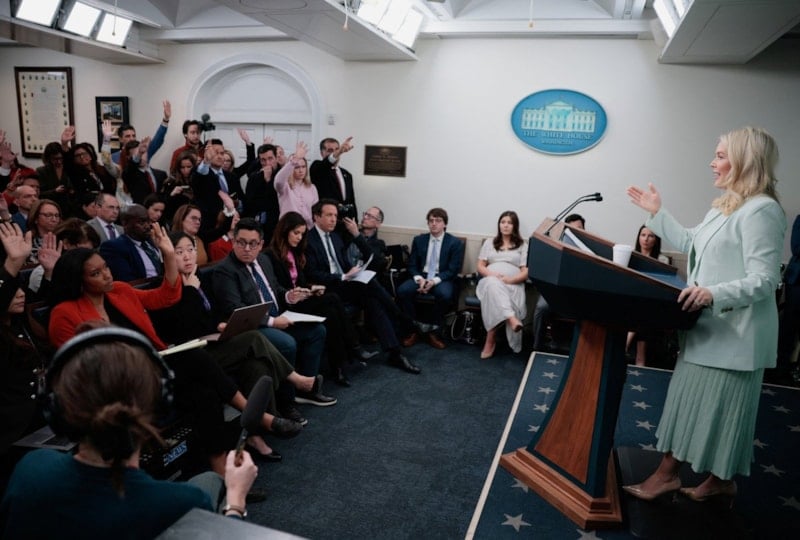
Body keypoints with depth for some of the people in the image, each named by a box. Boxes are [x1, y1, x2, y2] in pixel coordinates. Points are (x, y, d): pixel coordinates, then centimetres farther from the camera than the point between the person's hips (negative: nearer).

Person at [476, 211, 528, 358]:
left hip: (513, 284, -1)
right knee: (494, 285, -40)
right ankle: (512, 319, -55)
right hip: (490, 281, 1)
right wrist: (492, 274, -8)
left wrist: (510, 279, -14)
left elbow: (526, 272, 6)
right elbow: (480, 266, 14)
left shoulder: (523, 245, 16)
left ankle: (490, 340, -30)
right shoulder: (489, 242, 22)